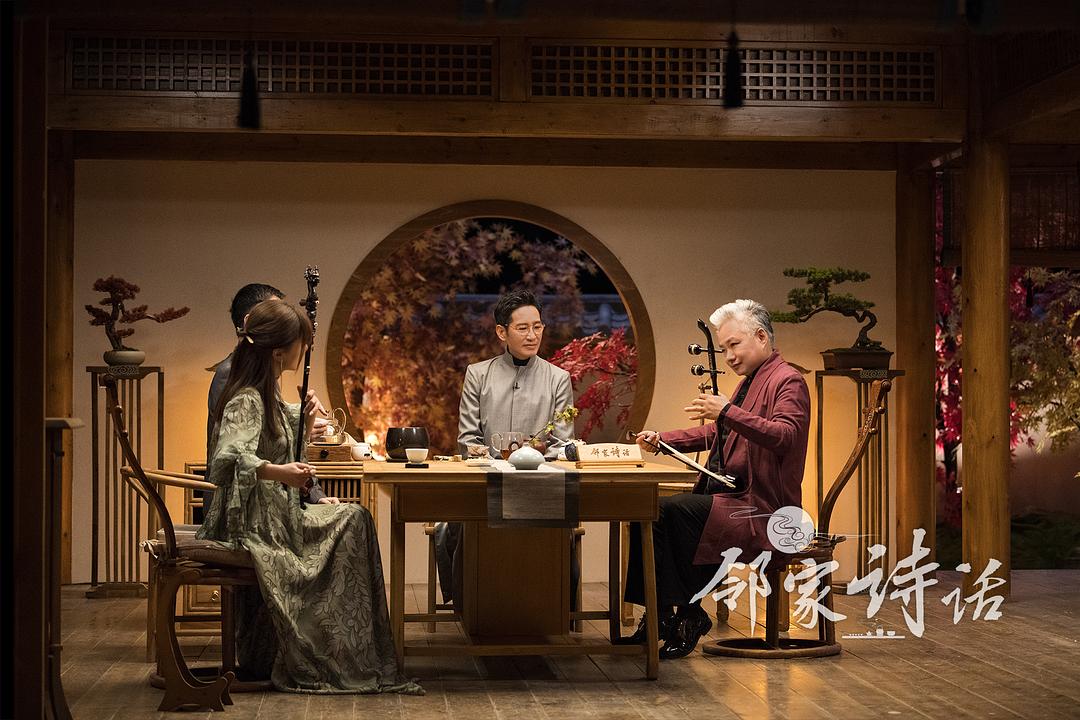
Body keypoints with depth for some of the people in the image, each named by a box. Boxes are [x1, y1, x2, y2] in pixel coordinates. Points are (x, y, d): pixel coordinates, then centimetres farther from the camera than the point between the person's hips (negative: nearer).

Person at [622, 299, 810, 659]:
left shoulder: (788, 381, -8)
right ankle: (660, 615, -8)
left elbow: (784, 436, -26)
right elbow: (713, 433, 27)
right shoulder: (750, 381, 21)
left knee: (673, 509, -25)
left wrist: (728, 412, -33)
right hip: (731, 496, 10)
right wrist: (661, 439, 12)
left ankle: (689, 615, -14)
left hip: (760, 510, -9)